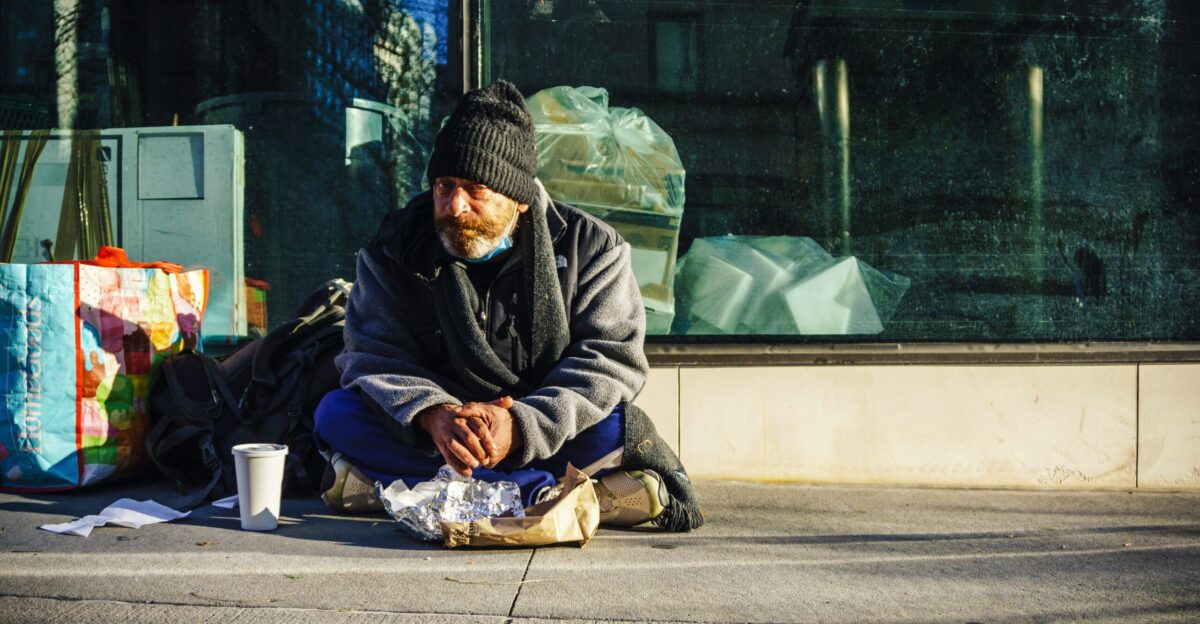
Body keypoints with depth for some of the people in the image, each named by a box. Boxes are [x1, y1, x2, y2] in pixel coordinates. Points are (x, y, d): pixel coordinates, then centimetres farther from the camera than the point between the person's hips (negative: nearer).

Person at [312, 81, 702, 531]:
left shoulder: (591, 247, -3)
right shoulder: (395, 249, 1)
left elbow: (611, 360, -12)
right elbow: (375, 356, -7)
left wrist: (521, 425, -28)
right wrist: (432, 414, -30)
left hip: (546, 435, -2)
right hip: (429, 437, 2)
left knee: (619, 426, -31)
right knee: (336, 413, -26)